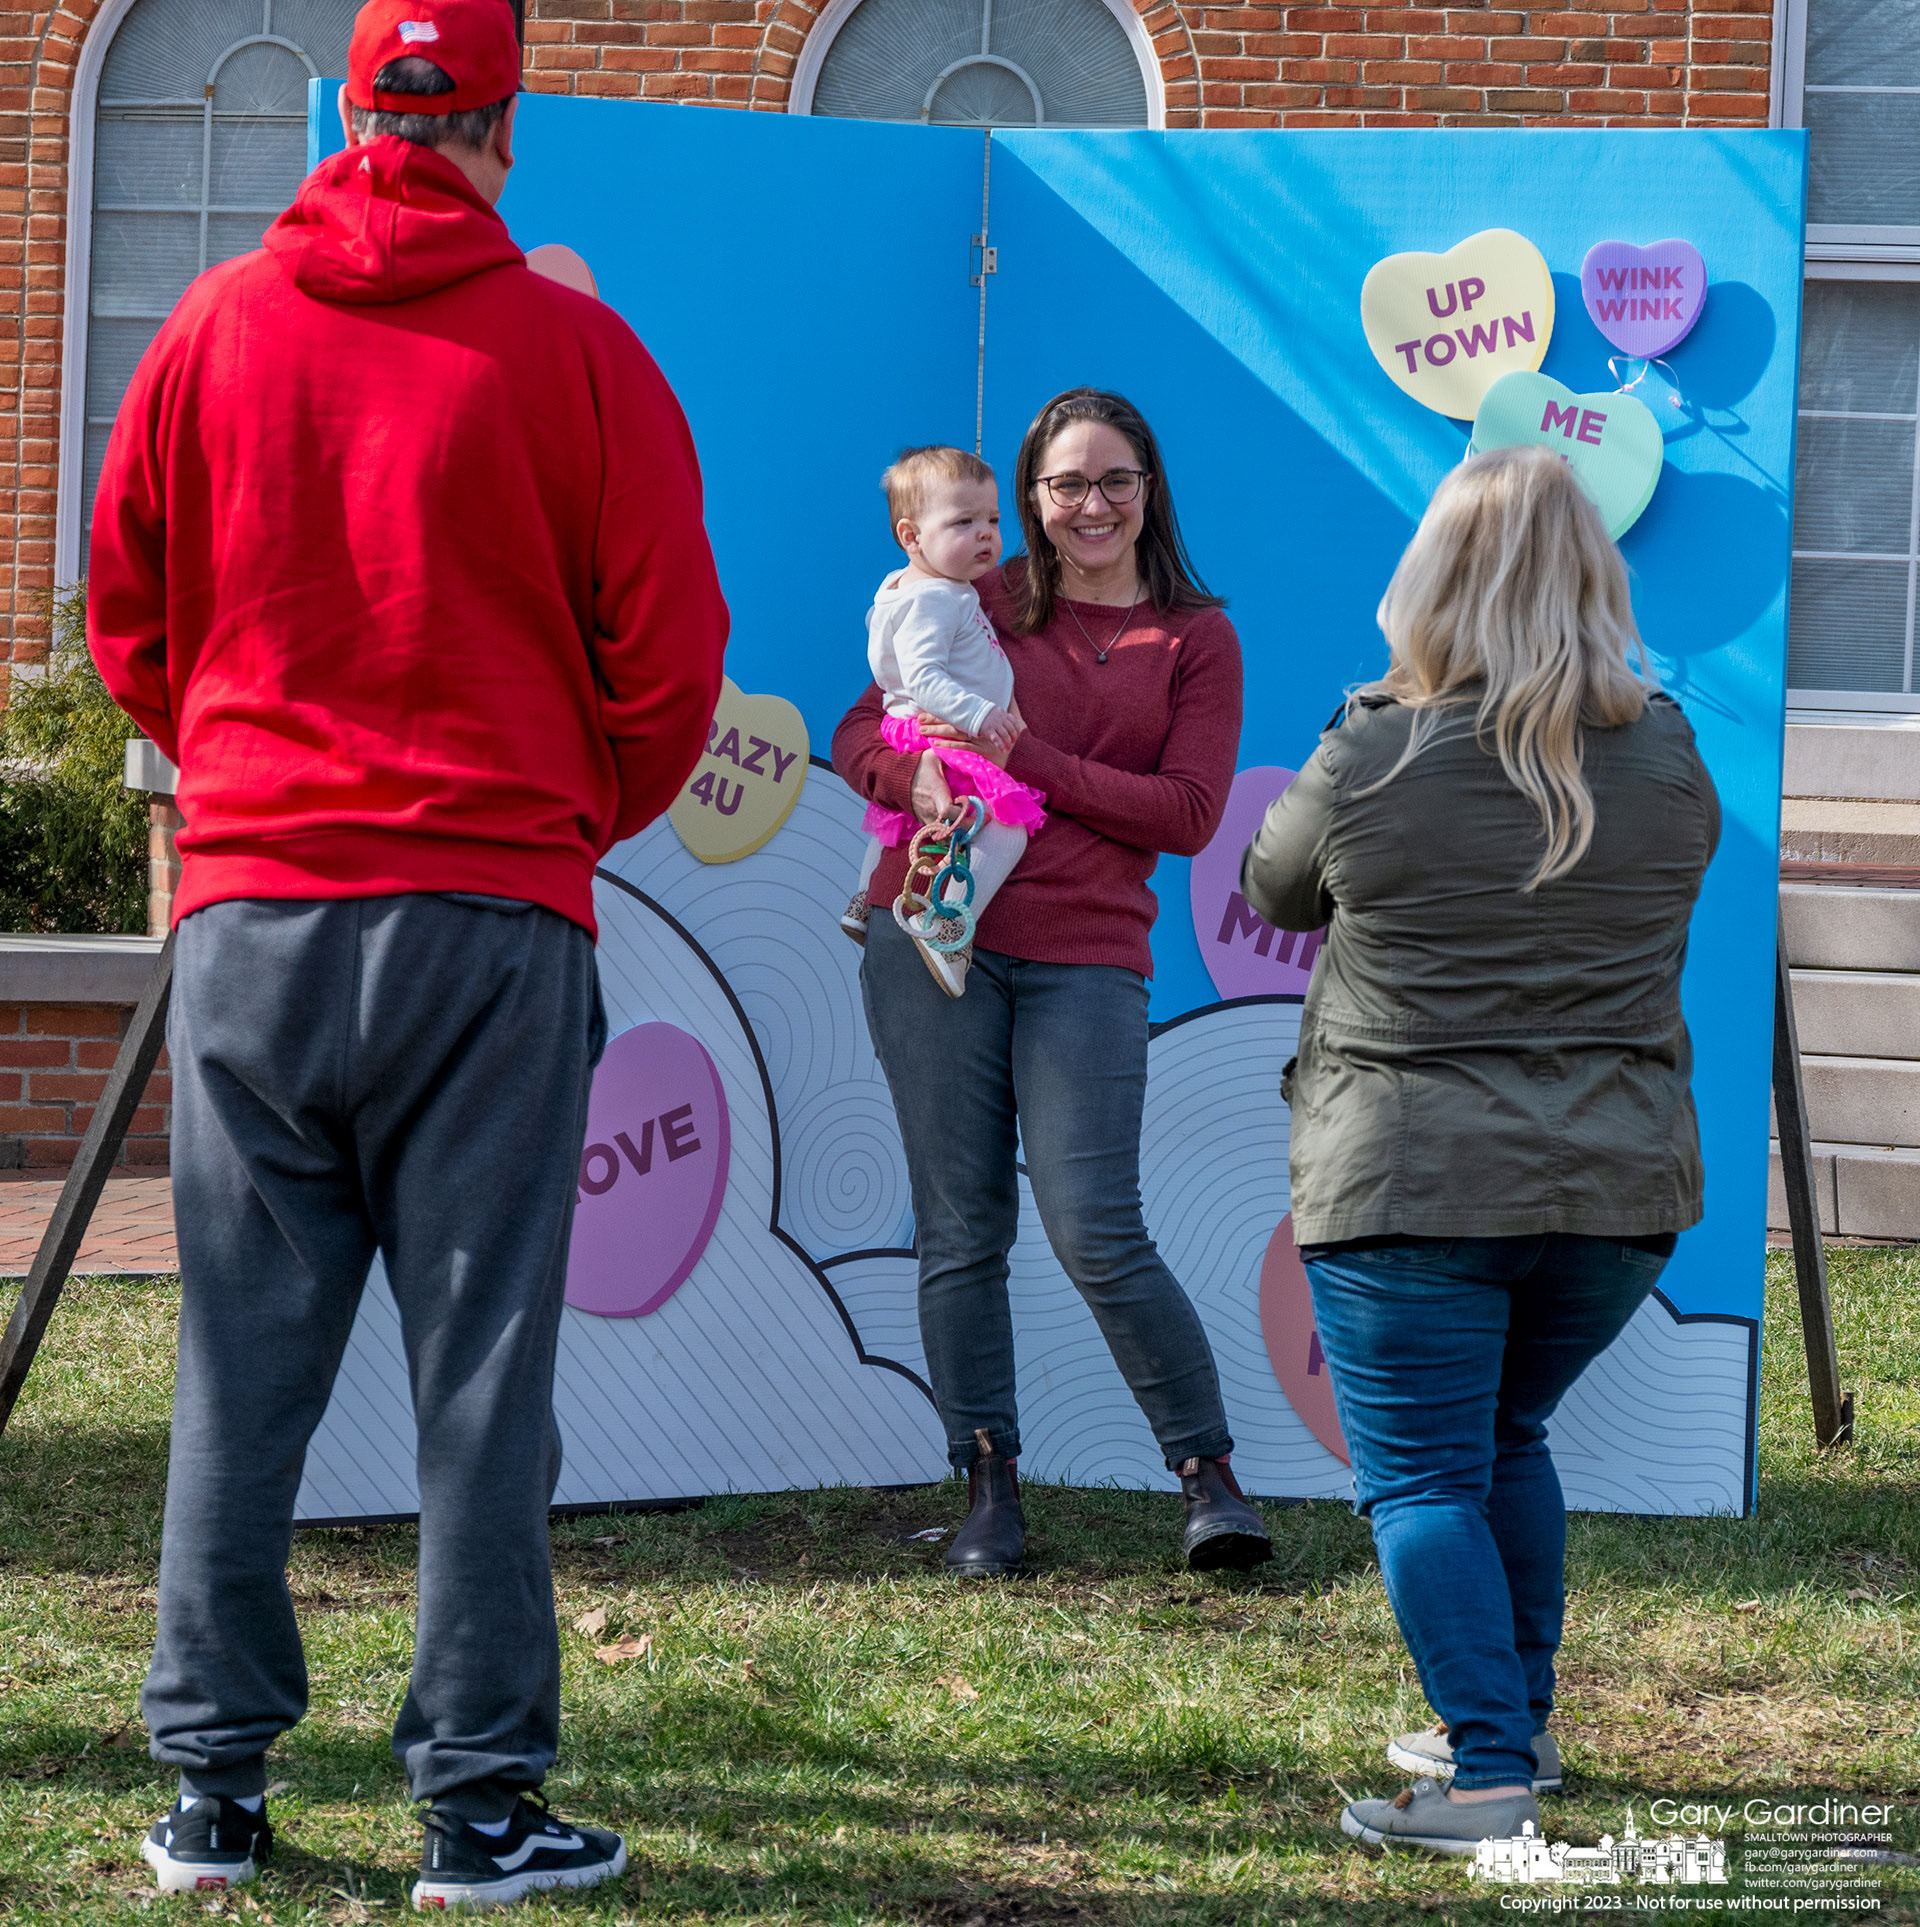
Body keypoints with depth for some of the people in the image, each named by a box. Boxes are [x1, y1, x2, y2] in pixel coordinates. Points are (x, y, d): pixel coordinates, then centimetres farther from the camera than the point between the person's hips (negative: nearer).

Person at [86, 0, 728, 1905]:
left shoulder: (211, 329, 5)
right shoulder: (570, 344, -1)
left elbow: (127, 618, 14)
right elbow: (666, 645, 2)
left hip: (250, 908, 2)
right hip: (491, 916, -2)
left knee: (241, 1366, 7)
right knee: (482, 1366, 1)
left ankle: (213, 1785, 11)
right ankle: (479, 1799, 4)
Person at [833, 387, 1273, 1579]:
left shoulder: (1195, 638, 8)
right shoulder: (980, 606, 12)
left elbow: (1189, 813, -2)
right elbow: (861, 733, 11)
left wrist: (1028, 760, -10)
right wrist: (921, 775, -12)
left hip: (1086, 956, -2)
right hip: (937, 937, 2)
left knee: (1094, 1231, -10)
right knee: (962, 1225, 3)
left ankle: (1210, 1475, 3)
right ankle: (989, 1489, 11)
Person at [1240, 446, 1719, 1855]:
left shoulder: (1369, 762, -11)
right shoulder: (1667, 759, -1)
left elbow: (1275, 891, 7)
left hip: (1410, 1185, -5)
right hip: (1619, 1184, 5)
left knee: (1421, 1477, 2)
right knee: (1508, 1440, 23)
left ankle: (1489, 1777, -5)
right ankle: (1515, 1722, 31)